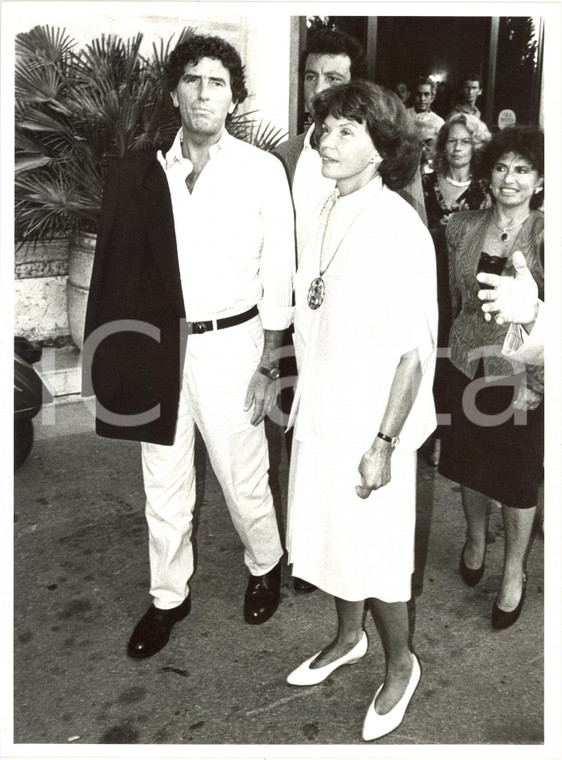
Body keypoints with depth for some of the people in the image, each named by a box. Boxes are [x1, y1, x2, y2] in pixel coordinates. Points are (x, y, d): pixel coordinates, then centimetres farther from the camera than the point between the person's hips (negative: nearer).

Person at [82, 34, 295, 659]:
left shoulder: (262, 171, -4)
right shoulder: (140, 174, 1)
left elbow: (278, 272, -2)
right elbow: (122, 267, 2)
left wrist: (269, 363, -4)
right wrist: (114, 357, -2)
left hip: (229, 342, -2)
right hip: (157, 344, 3)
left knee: (242, 477, 9)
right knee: (163, 481, 13)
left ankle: (264, 566, 39)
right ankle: (168, 596, 34)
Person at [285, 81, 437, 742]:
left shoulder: (399, 229, -18)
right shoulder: (326, 215, 3)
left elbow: (414, 349, -17)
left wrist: (383, 444, -18)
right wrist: (302, 400, 14)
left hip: (370, 423, -7)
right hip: (320, 413, 7)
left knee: (372, 557, 8)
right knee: (328, 536, 21)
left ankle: (400, 666, 34)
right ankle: (348, 637, 46)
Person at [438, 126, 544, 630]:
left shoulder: (545, 235, -12)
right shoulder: (463, 228, 1)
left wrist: (536, 385, -15)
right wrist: (464, 339, 12)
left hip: (522, 374, -3)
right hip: (470, 365, 4)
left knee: (518, 476, 10)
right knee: (471, 463, 18)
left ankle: (514, 574, 30)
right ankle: (475, 541, 45)